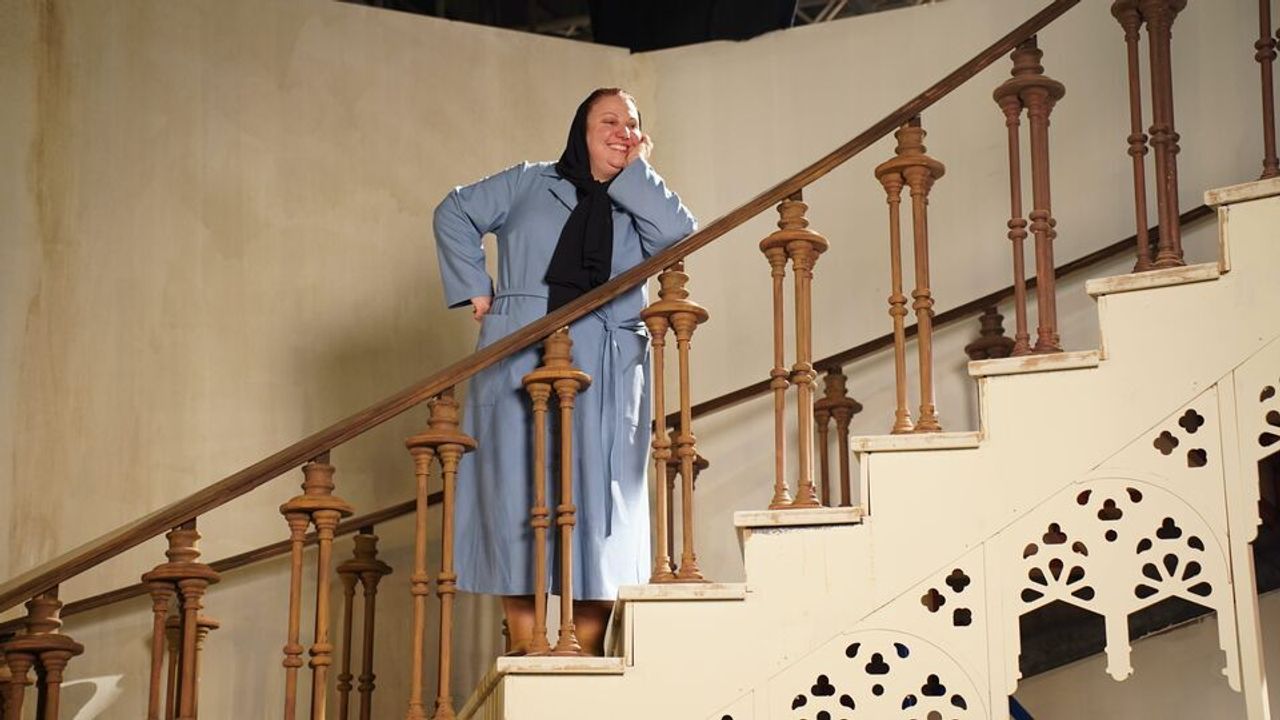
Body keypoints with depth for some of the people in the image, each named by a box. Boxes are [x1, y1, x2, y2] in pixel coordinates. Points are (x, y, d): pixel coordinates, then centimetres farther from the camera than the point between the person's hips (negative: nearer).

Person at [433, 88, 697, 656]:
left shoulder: (639, 205, 18)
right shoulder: (531, 184, 16)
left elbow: (680, 233, -3)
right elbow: (455, 213, 18)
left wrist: (634, 172, 4)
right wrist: (474, 288, 8)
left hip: (605, 376, 1)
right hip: (522, 364, -1)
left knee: (594, 498, -5)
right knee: (519, 491, -7)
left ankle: (584, 655, -5)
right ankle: (526, 647, -4)